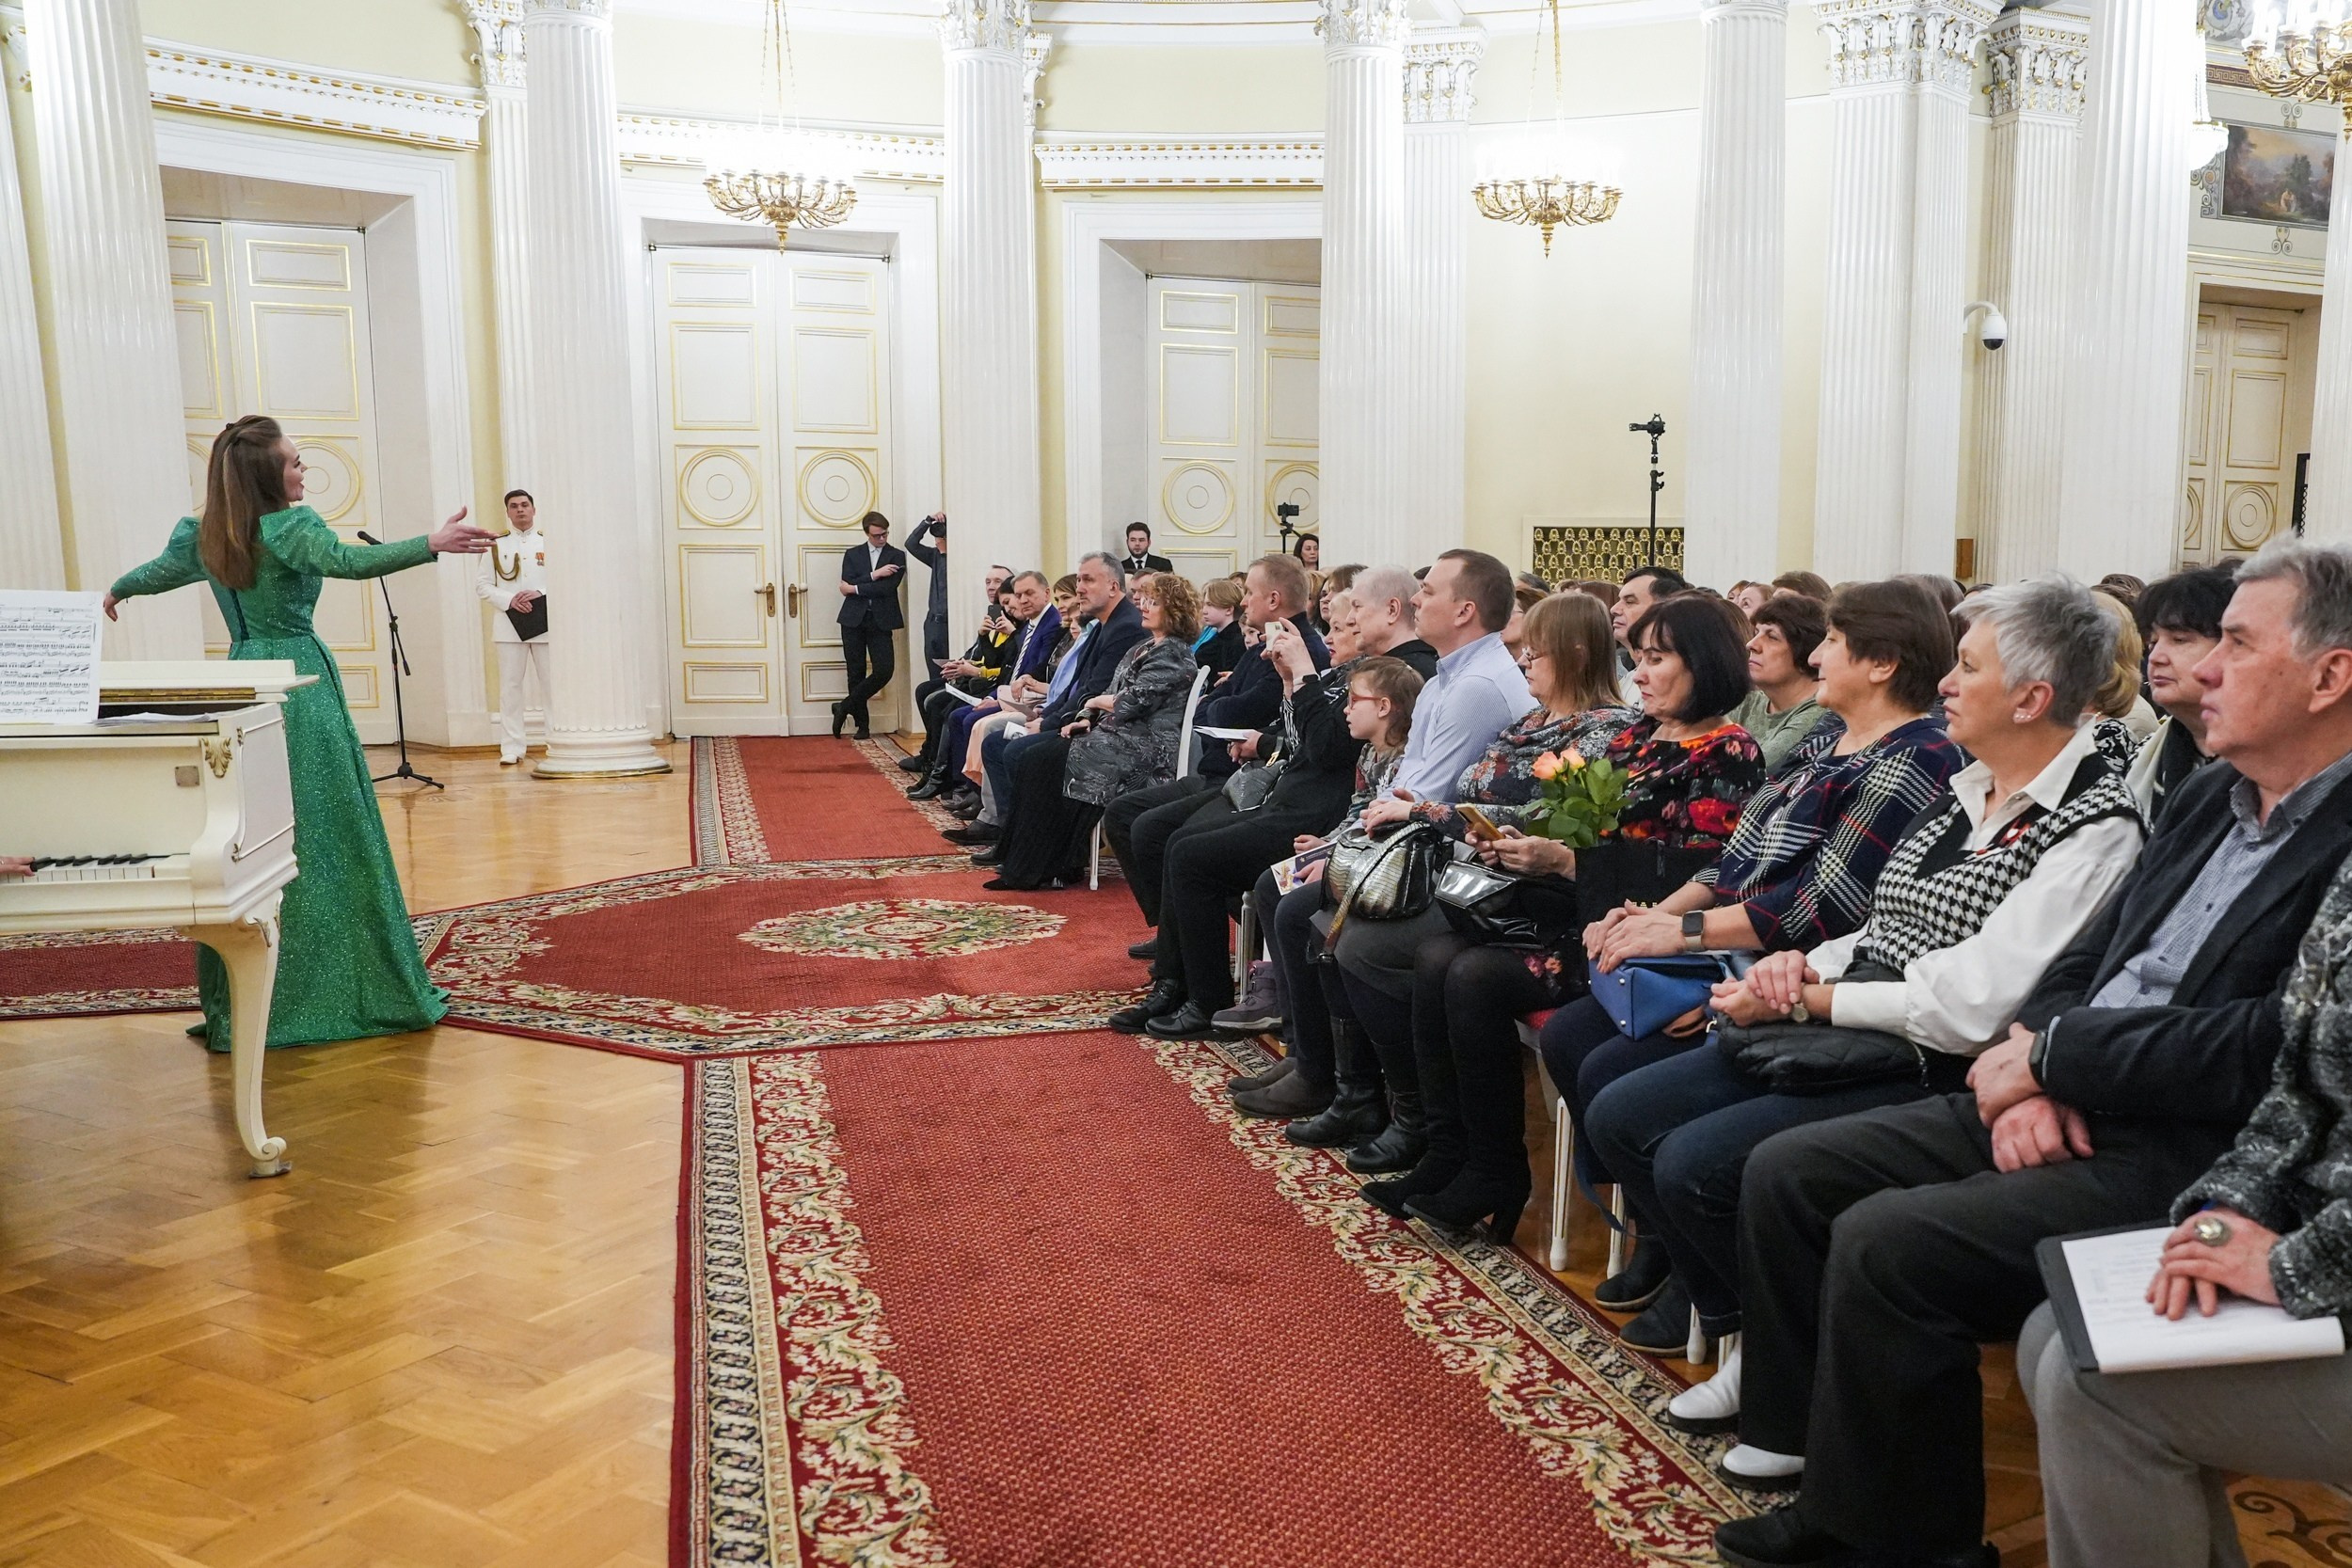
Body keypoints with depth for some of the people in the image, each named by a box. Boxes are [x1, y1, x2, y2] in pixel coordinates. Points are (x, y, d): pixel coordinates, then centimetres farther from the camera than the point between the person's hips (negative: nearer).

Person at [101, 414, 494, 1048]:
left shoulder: (203, 536, 11)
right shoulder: (292, 527, -10)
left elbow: (157, 573, 30)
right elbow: (347, 560, -30)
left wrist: (118, 591, 52)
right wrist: (432, 543, -41)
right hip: (301, 683, -7)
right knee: (325, 836, -3)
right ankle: (362, 987, 3)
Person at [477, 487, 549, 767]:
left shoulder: (548, 542, 6)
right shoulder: (496, 545, 8)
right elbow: (482, 584, 5)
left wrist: (540, 594, -15)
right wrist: (509, 600, -11)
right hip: (509, 624, 1)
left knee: (552, 684, 1)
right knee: (510, 685, 0)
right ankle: (512, 747, 3)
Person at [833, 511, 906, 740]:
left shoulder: (897, 556, 5)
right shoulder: (852, 555, 10)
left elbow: (887, 587, -10)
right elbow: (847, 587, -5)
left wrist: (856, 588, -8)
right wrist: (875, 574, -13)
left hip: (881, 620, -1)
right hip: (854, 620, 1)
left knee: (884, 670, -12)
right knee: (856, 672, 2)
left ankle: (845, 707, 4)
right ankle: (862, 724, 13)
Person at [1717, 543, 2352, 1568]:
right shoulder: (2212, 793, 13)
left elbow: (2269, 1047, -23)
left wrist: (2050, 1054, -13)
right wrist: (2032, 1075, -5)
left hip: (2182, 1159, -9)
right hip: (2064, 1113, 9)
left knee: (1884, 1244, -24)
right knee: (1787, 1173, 0)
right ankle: (1816, 1462, 12)